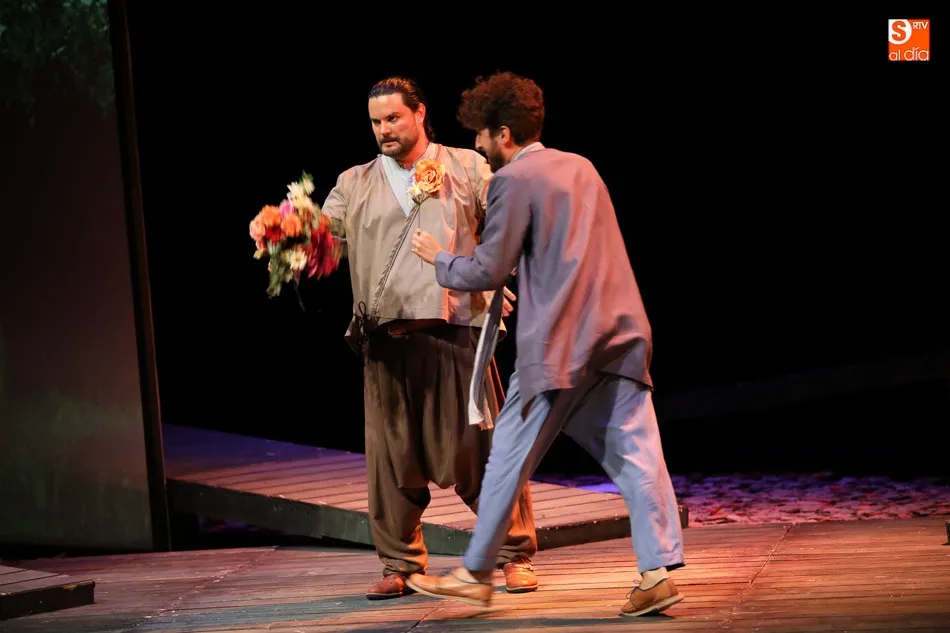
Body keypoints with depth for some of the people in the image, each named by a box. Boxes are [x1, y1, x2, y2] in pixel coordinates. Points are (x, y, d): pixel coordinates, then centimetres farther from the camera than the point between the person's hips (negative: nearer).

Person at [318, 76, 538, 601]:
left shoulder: (466, 168, 8)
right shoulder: (354, 184, 14)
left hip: (455, 327, -2)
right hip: (386, 336, 2)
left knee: (482, 444, -1)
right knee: (393, 452, 3)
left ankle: (515, 555, 9)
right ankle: (400, 563, 14)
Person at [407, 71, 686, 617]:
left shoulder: (513, 181, -5)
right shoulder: (581, 167, 18)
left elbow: (489, 271, -7)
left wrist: (439, 258, 9)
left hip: (559, 341, -7)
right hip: (622, 330, 7)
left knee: (509, 458, 4)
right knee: (635, 455, 1)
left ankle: (475, 574, 13)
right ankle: (658, 572, -8)